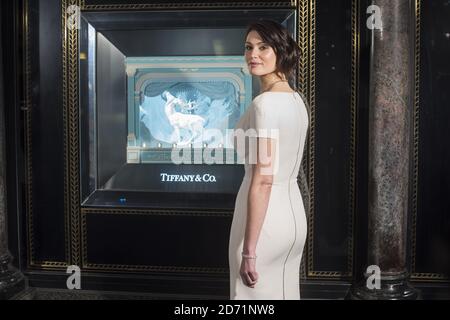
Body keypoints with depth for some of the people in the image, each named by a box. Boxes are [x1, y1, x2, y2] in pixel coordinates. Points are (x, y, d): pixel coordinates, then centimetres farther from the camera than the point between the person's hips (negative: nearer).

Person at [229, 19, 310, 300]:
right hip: (294, 215, 9)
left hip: (266, 221, -9)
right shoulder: (297, 99, 9)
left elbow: (262, 180, -22)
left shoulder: (265, 103, -18)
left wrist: (249, 250, -19)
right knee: (285, 294, 20)